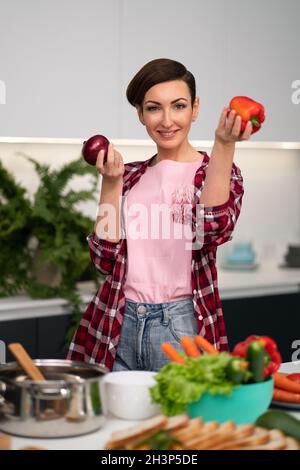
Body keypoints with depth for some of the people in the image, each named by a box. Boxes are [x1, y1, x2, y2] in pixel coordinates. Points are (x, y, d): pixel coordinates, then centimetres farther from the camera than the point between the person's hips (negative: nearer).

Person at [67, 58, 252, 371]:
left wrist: (224, 145, -28)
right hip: (119, 324, 3)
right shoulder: (129, 176, 10)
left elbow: (213, 228, -21)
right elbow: (106, 258, 2)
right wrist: (111, 184, -5)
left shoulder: (215, 171, 1)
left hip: (182, 325, -3)